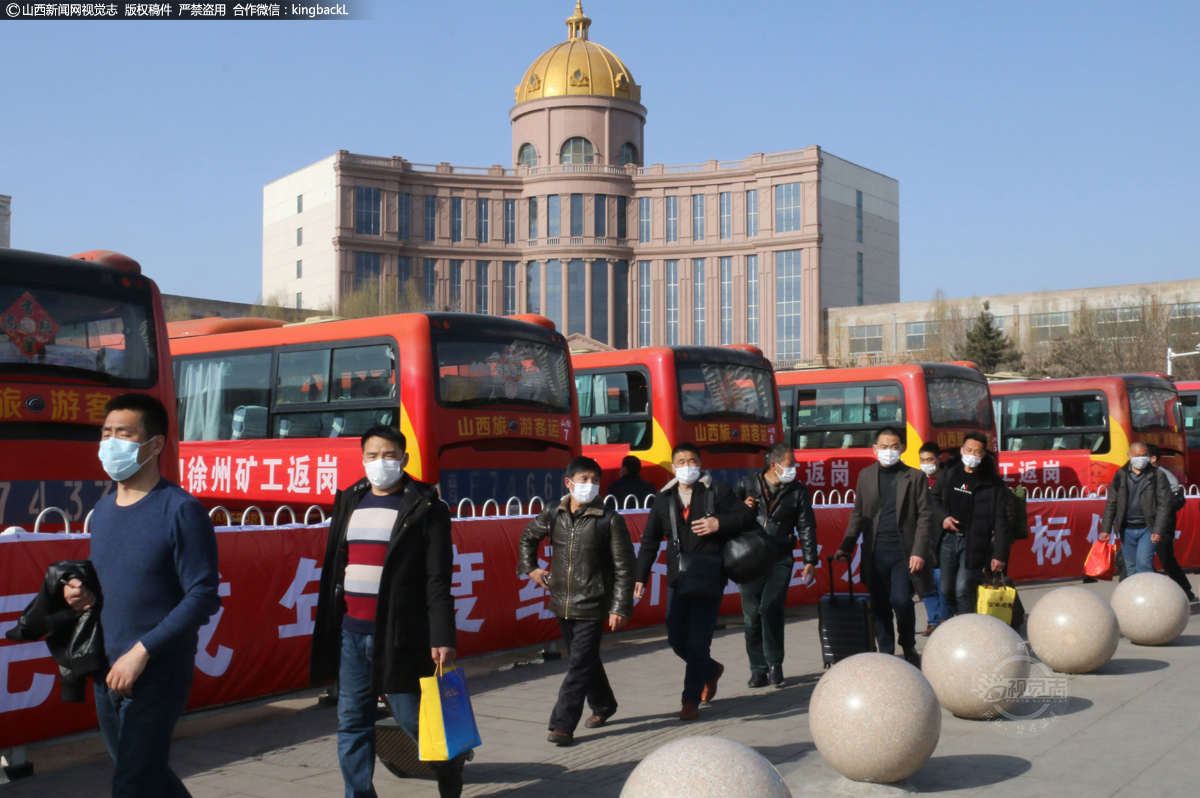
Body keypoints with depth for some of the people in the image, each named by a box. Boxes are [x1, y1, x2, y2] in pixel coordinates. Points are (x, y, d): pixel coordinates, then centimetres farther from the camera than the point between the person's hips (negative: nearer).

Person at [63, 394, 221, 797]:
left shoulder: (181, 510, -13)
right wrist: (82, 594, 0)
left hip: (158, 675, -7)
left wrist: (142, 651, -19)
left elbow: (203, 597, -16)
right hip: (106, 672, 7)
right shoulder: (102, 510, 10)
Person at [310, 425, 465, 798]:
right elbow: (333, 569, 16)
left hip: (397, 634, -5)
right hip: (351, 631, 6)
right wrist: (326, 628, 13)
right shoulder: (348, 502, 13)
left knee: (412, 716, 2)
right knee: (352, 722, 8)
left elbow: (438, 579, -8)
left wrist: (442, 637, -14)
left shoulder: (425, 508, -4)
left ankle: (450, 768, 29)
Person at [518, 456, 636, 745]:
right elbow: (528, 537, 23)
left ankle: (563, 724, -3)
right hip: (562, 604, 5)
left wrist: (620, 608, -12)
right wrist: (529, 568, 13)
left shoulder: (609, 520, -9)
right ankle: (603, 705, 40)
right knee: (584, 660, 19)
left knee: (580, 664, -7)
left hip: (592, 606, -5)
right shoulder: (553, 515, 2)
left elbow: (624, 567, -8)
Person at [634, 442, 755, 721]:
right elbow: (650, 541, 12)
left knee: (698, 642, -5)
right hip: (677, 580, 4)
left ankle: (691, 700, 9)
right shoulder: (664, 499, 10)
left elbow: (747, 516, 1)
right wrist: (640, 577, 4)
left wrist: (719, 523, -15)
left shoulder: (718, 491, -1)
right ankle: (712, 670, 36)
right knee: (677, 640, 7)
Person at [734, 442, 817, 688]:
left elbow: (806, 527, 10)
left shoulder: (797, 491, 8)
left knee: (770, 609, -16)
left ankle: (775, 664, 0)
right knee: (752, 614, 2)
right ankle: (758, 668, 12)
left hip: (780, 560, -1)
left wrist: (810, 560, 5)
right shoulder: (747, 484, 6)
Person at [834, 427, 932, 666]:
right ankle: (886, 655, 18)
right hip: (875, 554, 3)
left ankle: (909, 647, 12)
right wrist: (846, 546, 6)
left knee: (901, 601, -13)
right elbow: (858, 514, 14)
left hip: (903, 552, -3)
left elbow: (924, 516, 0)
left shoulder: (915, 477, 3)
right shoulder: (865, 476, 11)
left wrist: (919, 552, -9)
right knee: (880, 607, 6)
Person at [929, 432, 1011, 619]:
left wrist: (1000, 555, -10)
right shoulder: (949, 472, 9)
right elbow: (934, 498, 18)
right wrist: (942, 517, -4)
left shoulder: (993, 483, -1)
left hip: (974, 543, -4)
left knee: (963, 590, -11)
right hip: (948, 539, 4)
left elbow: (1000, 521, -4)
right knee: (947, 590, 7)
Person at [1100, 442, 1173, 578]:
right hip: (1127, 529, 3)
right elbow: (1111, 503, 8)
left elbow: (1164, 504, -5)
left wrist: (1159, 530, -13)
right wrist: (1105, 528, 3)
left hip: (1147, 529, -3)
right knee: (1131, 567, 10)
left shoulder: (1157, 475, -2)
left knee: (1143, 563, -15)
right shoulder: (1121, 475, 6)